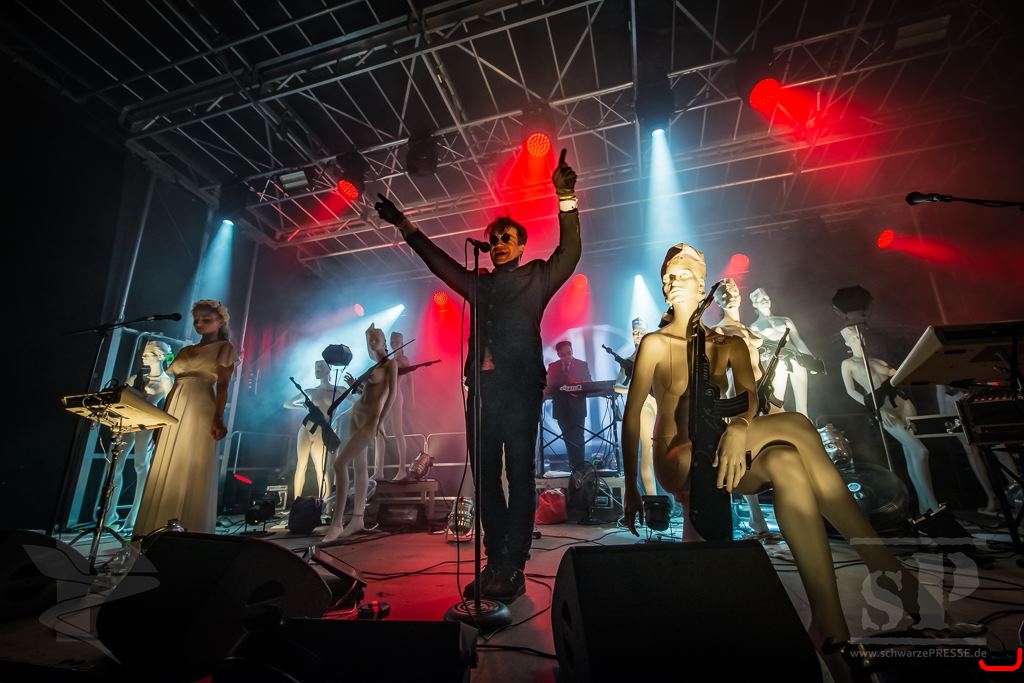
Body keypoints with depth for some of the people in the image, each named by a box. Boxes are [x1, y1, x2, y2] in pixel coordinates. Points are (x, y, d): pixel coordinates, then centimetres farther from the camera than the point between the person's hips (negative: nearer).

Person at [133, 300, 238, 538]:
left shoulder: (224, 348, 3)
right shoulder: (185, 351, 21)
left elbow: (222, 385, -8)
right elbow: (174, 386, 19)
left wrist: (218, 418, -19)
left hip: (199, 413, -7)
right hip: (174, 412, 7)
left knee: (190, 473, -9)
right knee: (165, 472, 5)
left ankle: (187, 534, -4)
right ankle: (158, 532, 12)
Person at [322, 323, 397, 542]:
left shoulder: (390, 363, -7)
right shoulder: (371, 364, 15)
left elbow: (392, 393, -14)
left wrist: (380, 421, -21)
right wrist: (355, 385, 2)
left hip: (371, 419, -8)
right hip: (356, 414, 8)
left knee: (340, 463, -14)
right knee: (359, 466, 9)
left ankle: (336, 522, -7)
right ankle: (358, 518, 16)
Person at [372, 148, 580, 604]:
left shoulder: (536, 278, 11)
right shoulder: (478, 283, 21)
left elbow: (569, 251, -1)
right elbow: (440, 261, 29)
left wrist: (566, 199, -11)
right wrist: (406, 227, 31)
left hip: (521, 388, -5)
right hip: (481, 388, 5)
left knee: (519, 477, -2)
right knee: (485, 478, 7)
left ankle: (512, 569, 4)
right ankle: (496, 564, 18)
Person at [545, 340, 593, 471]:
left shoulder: (582, 365, 3)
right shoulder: (552, 367, 6)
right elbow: (550, 387, 3)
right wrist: (546, 390, -19)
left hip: (577, 407, -1)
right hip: (561, 408, 2)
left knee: (578, 438, -2)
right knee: (568, 438, 7)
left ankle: (580, 468, 4)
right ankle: (574, 467, 15)